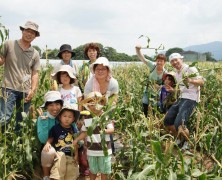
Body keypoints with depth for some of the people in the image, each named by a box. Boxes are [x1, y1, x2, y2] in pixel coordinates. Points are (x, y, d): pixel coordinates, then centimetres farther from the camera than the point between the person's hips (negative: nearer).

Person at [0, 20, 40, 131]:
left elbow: (35, 74, 7)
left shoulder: (35, 54, 9)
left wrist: (33, 90, -5)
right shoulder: (9, 44, 4)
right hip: (9, 88, -3)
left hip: (26, 91, 3)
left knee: (22, 121, 11)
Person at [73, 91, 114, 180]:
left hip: (104, 149, -3)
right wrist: (76, 140, -5)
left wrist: (105, 130, -40)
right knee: (92, 170, 19)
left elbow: (112, 129, -19)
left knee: (104, 171, 10)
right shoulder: (86, 118, 1)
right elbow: (84, 132, 8)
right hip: (91, 150, 3)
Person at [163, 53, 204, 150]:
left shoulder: (190, 69, -6)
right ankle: (178, 139, 21)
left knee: (179, 124, -21)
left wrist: (190, 81, -29)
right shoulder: (177, 73, 18)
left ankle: (188, 142, 6)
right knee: (167, 121, 0)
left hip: (191, 99, -8)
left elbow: (202, 82, -12)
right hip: (181, 98, 9)